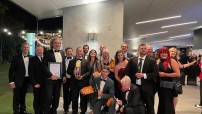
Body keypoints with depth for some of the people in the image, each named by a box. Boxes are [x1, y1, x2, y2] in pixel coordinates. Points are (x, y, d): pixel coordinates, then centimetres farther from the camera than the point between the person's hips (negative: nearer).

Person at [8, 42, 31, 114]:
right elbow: (11, 71, -7)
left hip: (27, 80, 4)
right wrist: (11, 82, -12)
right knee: (16, 97, 3)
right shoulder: (16, 58, -6)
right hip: (18, 80, -4)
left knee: (23, 96, 17)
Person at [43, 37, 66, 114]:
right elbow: (44, 65, -10)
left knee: (57, 96, 13)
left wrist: (64, 75, 4)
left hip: (59, 78, 5)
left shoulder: (62, 52, 11)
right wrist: (51, 75, -19)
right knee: (48, 97, -2)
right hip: (50, 78, -5)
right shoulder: (48, 53, -4)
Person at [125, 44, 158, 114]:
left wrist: (144, 75, -18)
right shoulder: (132, 60, 5)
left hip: (147, 88, -2)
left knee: (149, 107, 8)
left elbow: (155, 73, -8)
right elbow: (127, 73, 7)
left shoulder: (152, 60, -1)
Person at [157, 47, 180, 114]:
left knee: (168, 103, 2)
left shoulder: (172, 61, -10)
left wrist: (165, 74, -19)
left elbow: (178, 74, -17)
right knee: (161, 103, 20)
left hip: (168, 86, -6)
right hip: (160, 85, 6)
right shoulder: (158, 61, 6)